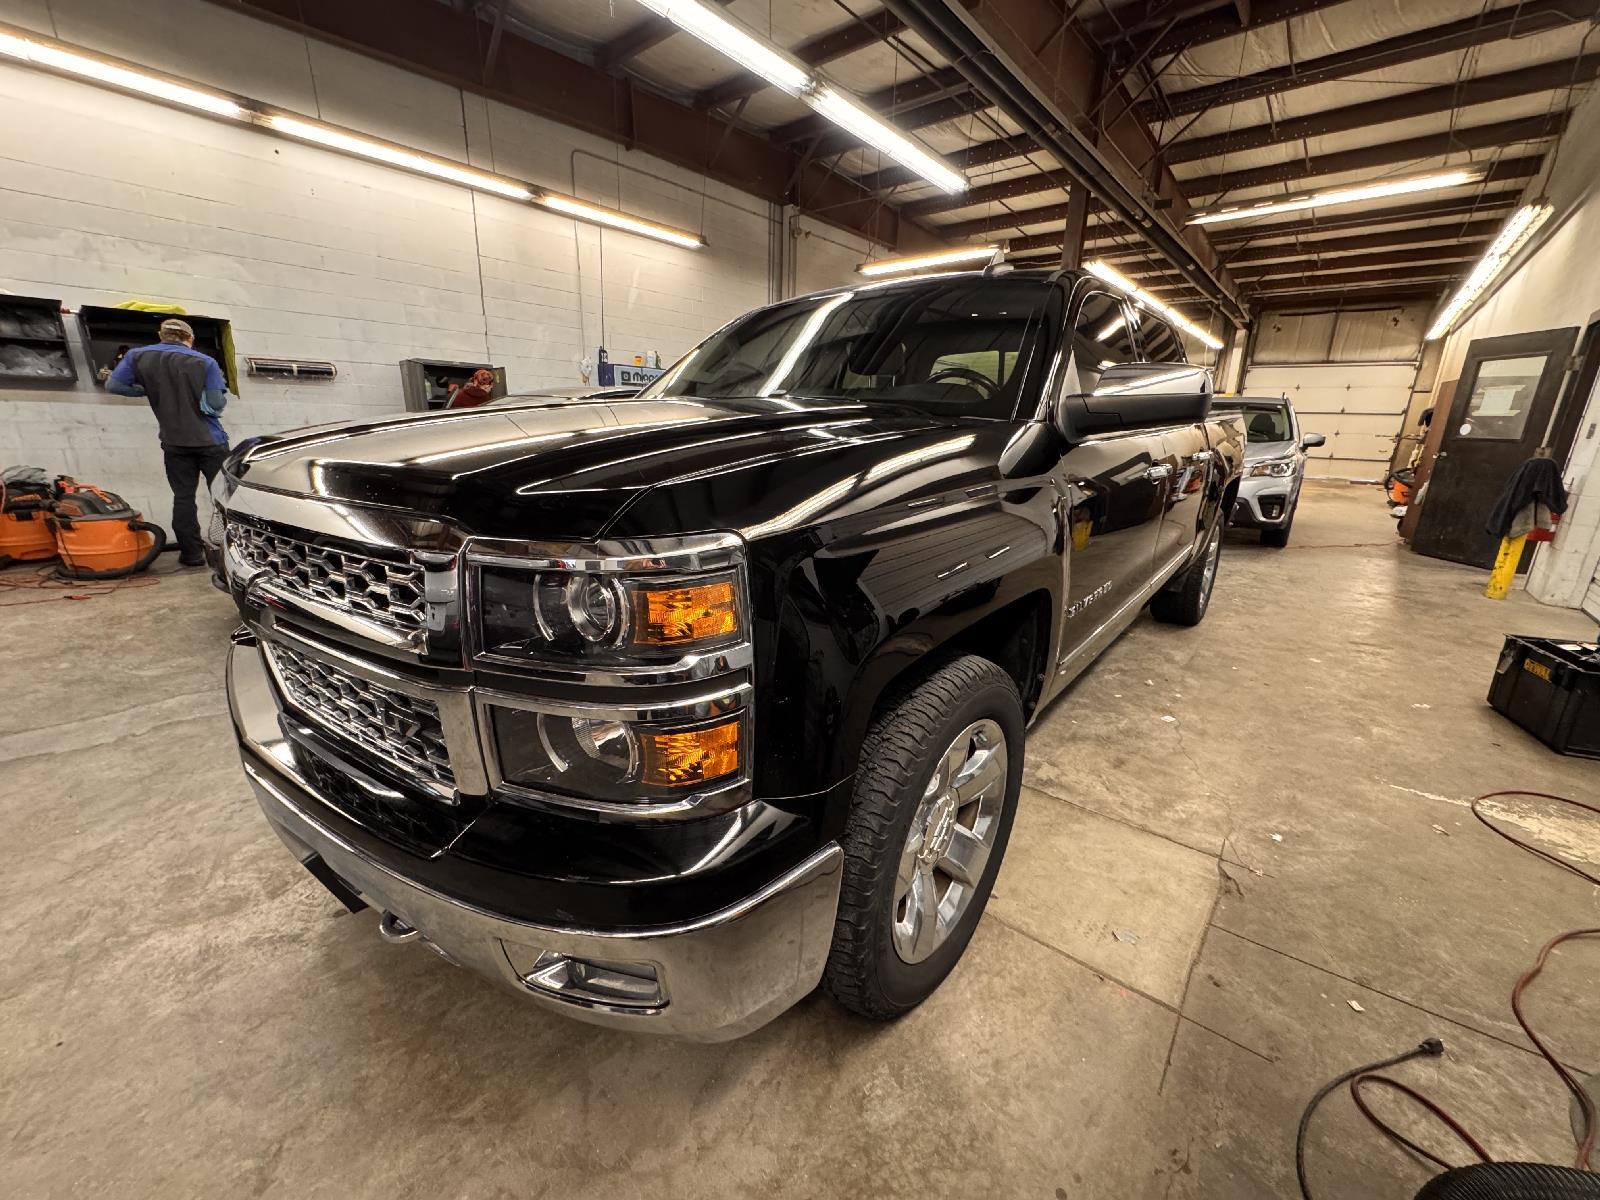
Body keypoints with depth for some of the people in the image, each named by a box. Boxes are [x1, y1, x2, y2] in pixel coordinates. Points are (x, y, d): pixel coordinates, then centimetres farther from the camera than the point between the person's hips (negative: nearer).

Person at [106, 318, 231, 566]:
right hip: (210, 441, -2)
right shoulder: (205, 362, -7)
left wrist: (148, 390, 18)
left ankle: (192, 553, 5)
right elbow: (216, 404, -14)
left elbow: (113, 385, 3)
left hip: (175, 443, 3)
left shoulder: (138, 356, 2)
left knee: (183, 497, 6)